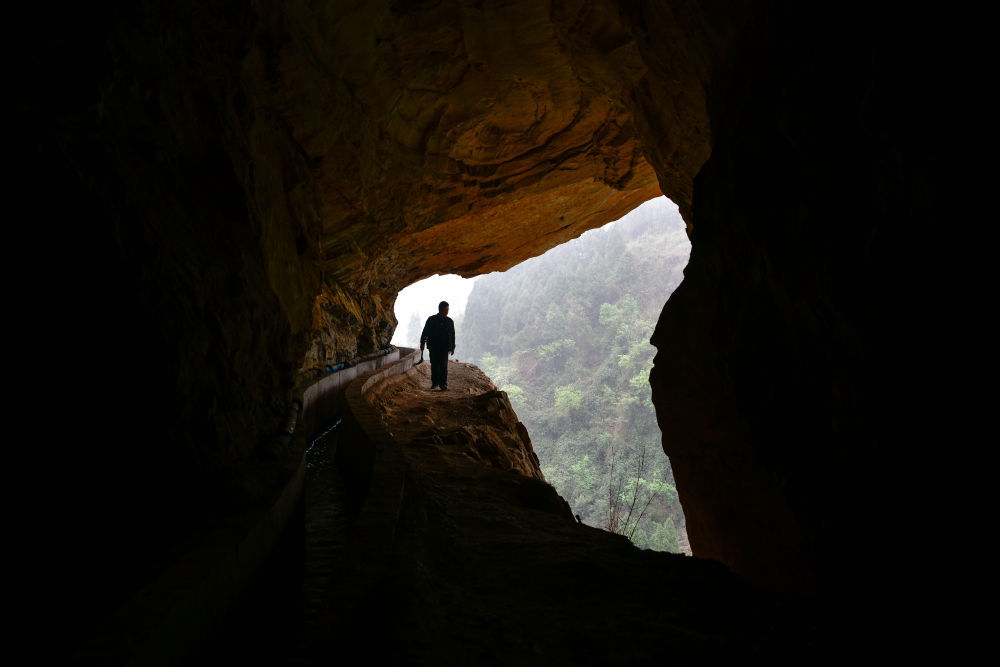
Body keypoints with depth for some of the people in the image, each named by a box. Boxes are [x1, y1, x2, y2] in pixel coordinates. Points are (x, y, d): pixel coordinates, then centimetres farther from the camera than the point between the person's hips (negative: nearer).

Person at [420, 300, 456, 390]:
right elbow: (424, 333, 4)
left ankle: (443, 384, -1)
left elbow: (452, 335, 12)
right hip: (433, 347, 0)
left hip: (445, 348, 0)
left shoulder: (450, 321, 5)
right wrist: (422, 345, 1)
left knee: (444, 365, -6)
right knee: (434, 365, 4)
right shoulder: (431, 320, 0)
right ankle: (435, 382, 17)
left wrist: (452, 347, 11)